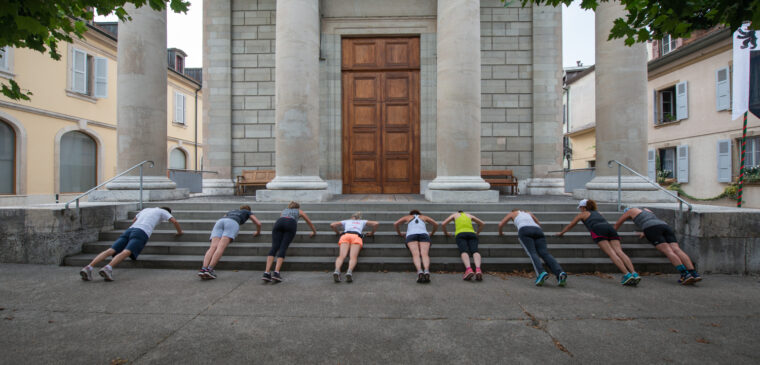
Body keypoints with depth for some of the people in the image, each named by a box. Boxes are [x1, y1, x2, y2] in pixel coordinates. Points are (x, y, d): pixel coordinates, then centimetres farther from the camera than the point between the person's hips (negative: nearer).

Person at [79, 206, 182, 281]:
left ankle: (89, 268, -31)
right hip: (142, 233, -6)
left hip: (129, 230, 6)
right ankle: (108, 268, -51)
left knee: (110, 251, -10)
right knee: (125, 253, -27)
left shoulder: (145, 209, 41)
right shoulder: (163, 211, 23)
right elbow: (175, 222, 11)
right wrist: (179, 232, 28)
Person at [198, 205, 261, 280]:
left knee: (213, 247, -16)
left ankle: (203, 269, -39)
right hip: (232, 224, -4)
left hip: (219, 222, 4)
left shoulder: (231, 212, 45)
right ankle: (209, 269, -40)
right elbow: (258, 223, 23)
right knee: (221, 247, -21)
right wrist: (258, 232, 43)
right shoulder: (248, 212, 34)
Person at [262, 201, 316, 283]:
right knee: (283, 248, -10)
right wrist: (314, 232, 58)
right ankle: (276, 273, -27)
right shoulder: (299, 211, 36)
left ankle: (266, 273, -24)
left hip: (278, 222, 2)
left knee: (274, 247, -9)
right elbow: (310, 223, 42)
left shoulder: (284, 210, 42)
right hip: (291, 223, -2)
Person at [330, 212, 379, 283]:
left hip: (345, 236, 1)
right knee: (353, 257, -20)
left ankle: (337, 270, -49)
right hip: (357, 236, -1)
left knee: (341, 256, -19)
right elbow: (376, 224, 24)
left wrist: (338, 232, 38)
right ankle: (349, 271, -50)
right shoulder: (362, 221, 36)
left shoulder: (346, 221, 36)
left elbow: (332, 225, 25)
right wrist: (372, 233, 36)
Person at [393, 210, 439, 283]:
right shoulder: (424, 217, 34)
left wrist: (400, 233, 33)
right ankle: (426, 271, -49)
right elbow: (436, 224, 27)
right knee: (425, 253, -20)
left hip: (411, 235, 0)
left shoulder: (407, 217, 31)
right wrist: (431, 234, 38)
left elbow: (395, 224, 22)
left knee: (415, 254, -21)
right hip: (424, 234, 1)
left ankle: (419, 271, -49)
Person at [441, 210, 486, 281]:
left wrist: (446, 233, 32)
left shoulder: (454, 215, 29)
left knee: (464, 251, -24)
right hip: (471, 233, 2)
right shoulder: (469, 215, 35)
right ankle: (478, 269, -50)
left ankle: (468, 269, -53)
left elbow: (443, 224, 18)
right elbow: (482, 224, 37)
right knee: (475, 251, -19)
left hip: (460, 234, -2)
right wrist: (477, 233, 44)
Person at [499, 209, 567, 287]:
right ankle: (560, 273, -41)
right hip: (538, 231, 4)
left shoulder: (512, 213, 31)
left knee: (532, 253, -21)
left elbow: (501, 224, 25)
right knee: (545, 253, -14)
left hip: (524, 232, -4)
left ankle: (541, 273, -50)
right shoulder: (528, 213, 41)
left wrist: (500, 232, 43)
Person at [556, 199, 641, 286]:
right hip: (610, 228, 6)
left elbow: (570, 226, 30)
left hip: (599, 230, -5)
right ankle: (634, 274, -29)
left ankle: (627, 275, -33)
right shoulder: (597, 212, 38)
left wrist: (561, 233, 43)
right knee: (619, 251, -11)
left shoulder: (583, 214, 24)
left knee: (611, 253, -18)